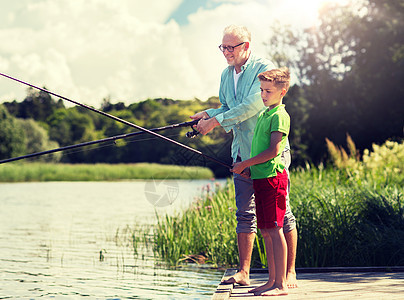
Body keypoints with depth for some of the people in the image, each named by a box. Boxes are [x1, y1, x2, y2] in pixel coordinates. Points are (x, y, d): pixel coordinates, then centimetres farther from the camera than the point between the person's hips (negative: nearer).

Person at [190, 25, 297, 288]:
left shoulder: (264, 69, -13)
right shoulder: (227, 74, 11)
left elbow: (250, 107, -22)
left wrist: (216, 121, -20)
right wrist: (208, 114, 1)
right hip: (242, 153, 7)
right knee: (245, 214, 7)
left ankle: (290, 273, 5)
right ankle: (244, 273, 11)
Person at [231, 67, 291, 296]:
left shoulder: (280, 116, -11)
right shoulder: (263, 114, 18)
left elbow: (273, 151, -18)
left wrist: (245, 164, -13)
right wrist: (251, 168, 8)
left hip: (272, 177, -9)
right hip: (260, 177, 10)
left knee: (275, 230, -9)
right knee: (266, 231, 11)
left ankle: (281, 284, -7)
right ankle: (273, 281, 16)